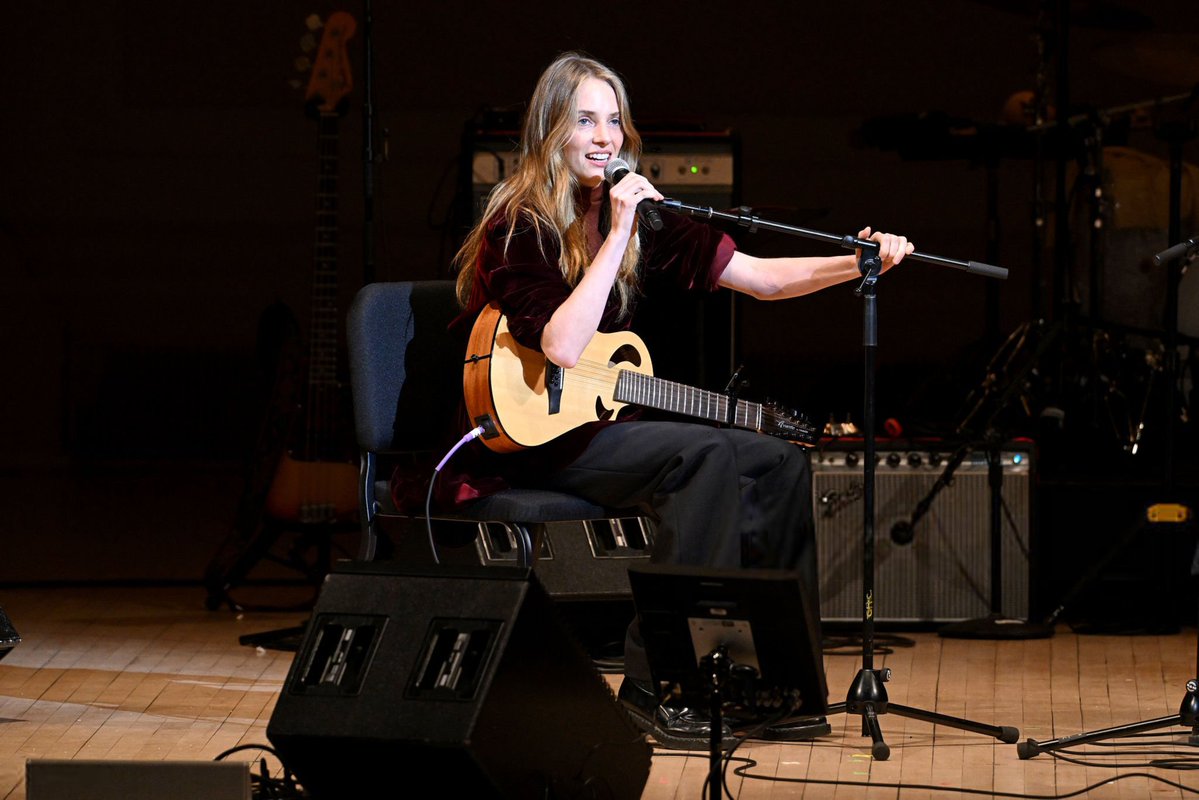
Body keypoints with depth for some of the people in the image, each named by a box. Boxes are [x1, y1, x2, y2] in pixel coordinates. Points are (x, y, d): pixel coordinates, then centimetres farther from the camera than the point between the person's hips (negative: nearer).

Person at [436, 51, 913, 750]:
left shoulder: (639, 216, 8)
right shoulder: (520, 226, -12)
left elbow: (760, 277, 5)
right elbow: (562, 348, -26)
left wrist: (857, 264, -10)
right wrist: (617, 236, -24)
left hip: (602, 429, 8)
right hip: (527, 442, -8)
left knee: (781, 463, -3)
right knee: (705, 454, -27)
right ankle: (657, 686, -26)